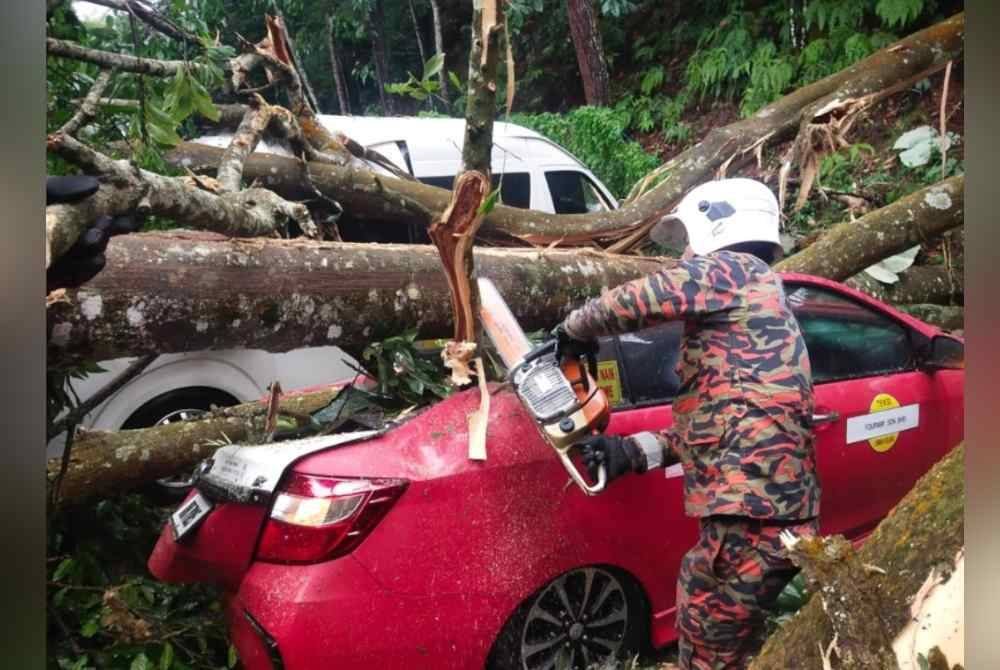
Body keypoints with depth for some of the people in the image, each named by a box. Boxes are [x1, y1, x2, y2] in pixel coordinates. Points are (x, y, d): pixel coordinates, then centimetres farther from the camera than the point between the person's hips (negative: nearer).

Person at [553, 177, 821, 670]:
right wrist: (634, 451, 16)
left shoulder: (729, 270, -3)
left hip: (752, 512, -10)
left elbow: (638, 301, -19)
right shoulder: (755, 297, 25)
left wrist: (573, 330, 1)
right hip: (775, 510, 10)